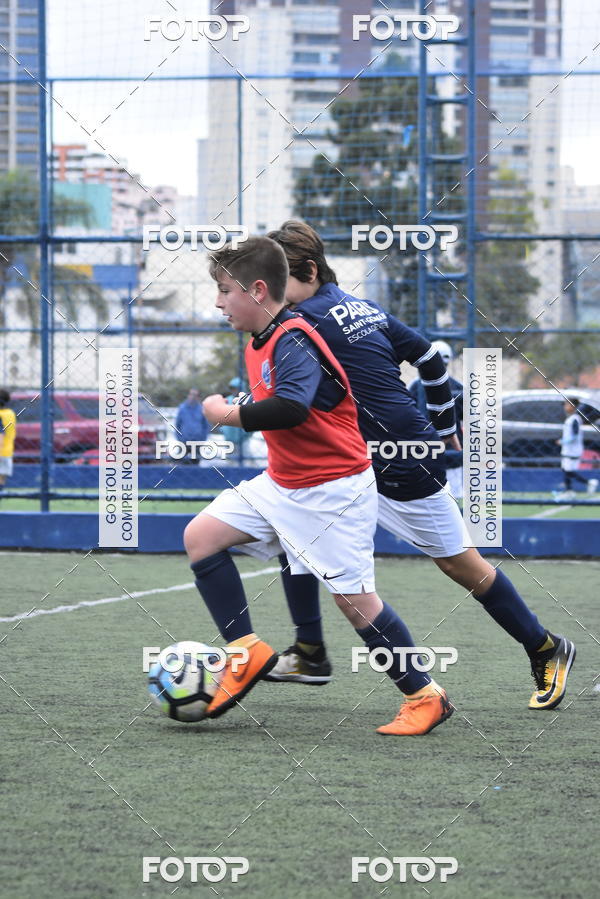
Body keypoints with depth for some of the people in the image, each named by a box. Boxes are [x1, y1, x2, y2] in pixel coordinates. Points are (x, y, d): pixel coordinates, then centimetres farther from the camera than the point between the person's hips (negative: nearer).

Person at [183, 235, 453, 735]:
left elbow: (291, 409, -36)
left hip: (335, 488, -9)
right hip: (283, 484, 10)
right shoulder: (259, 343, 8)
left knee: (353, 598, -7)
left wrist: (228, 414, -25)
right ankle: (246, 651, 3)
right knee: (200, 537, 0)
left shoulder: (293, 341, -22)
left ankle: (425, 696, 6)